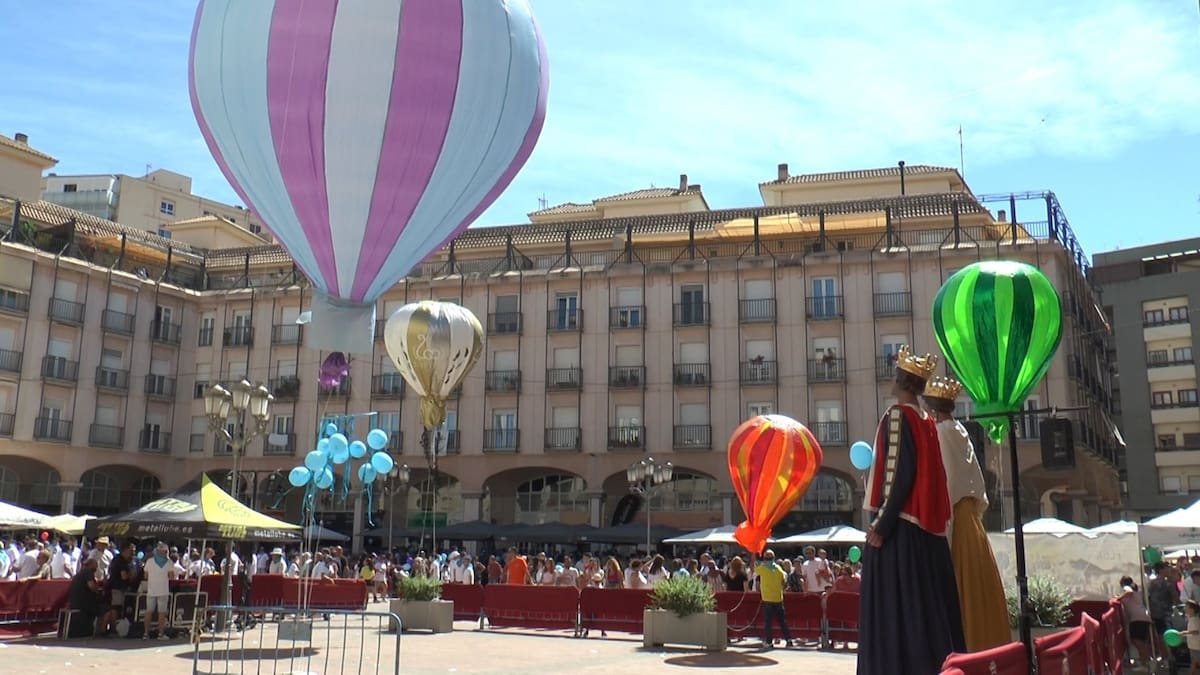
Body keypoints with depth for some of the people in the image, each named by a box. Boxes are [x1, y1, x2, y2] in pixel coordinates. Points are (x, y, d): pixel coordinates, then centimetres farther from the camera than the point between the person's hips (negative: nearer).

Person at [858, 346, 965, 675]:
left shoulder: (897, 415, -10)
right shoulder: (927, 422, 14)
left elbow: (899, 471, -18)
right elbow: (927, 473, 15)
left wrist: (881, 522, -17)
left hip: (899, 523, -8)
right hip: (925, 525, 9)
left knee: (894, 606, -6)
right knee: (926, 603, 10)